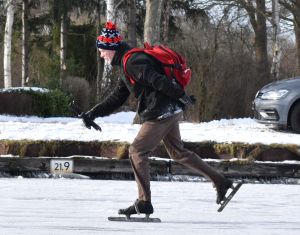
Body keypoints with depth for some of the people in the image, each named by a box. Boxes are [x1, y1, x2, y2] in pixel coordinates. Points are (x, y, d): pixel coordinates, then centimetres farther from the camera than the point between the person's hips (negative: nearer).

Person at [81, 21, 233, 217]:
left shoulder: (133, 61, -14)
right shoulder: (127, 65, 19)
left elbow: (158, 80, -23)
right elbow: (116, 99, 21)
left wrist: (181, 97, -23)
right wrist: (93, 113, 13)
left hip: (160, 113, -10)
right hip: (171, 113, 10)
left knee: (137, 151, -5)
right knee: (178, 153, 19)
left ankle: (144, 202, -3)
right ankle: (221, 181, 23)